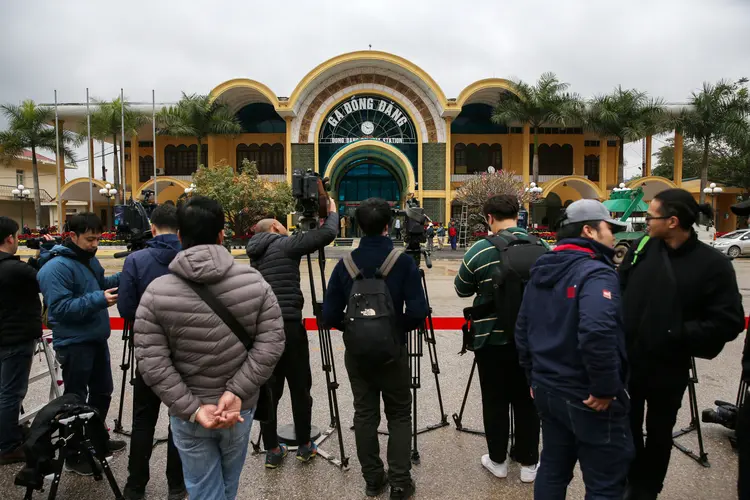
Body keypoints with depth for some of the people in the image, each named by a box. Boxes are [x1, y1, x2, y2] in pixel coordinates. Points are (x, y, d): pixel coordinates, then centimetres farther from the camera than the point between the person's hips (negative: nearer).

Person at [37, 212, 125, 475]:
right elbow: (60, 307, -26)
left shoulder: (89, 258, 8)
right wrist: (98, 299, -33)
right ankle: (74, 456, 20)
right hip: (74, 343, -9)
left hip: (96, 338, 9)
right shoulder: (56, 267, -20)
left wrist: (120, 279, 1)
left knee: (102, 391, 20)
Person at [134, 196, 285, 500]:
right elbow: (271, 344, -15)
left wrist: (192, 409, -13)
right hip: (241, 407, 2)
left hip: (187, 414, -1)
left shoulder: (156, 292, -13)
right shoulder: (254, 282, -11)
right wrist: (236, 391, -15)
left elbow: (151, 364, -15)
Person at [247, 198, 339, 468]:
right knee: (300, 388, 8)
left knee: (269, 389, 12)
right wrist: (332, 211, 8)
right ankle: (305, 446, 21)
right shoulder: (284, 244, -5)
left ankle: (272, 450, 19)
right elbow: (327, 234, -12)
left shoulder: (256, 253, 16)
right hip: (287, 325, -7)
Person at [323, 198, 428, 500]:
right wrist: (397, 326, 3)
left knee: (364, 414, 14)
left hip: (356, 353, 3)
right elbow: (417, 313, -16)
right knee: (399, 415, 12)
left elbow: (330, 316, -5)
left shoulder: (345, 263, -5)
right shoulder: (404, 261, -12)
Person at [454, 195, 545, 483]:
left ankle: (498, 461, 26)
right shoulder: (542, 248, -3)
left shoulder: (480, 251, -13)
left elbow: (462, 290, 1)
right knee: (527, 401, 14)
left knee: (495, 402, 12)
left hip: (491, 338, -3)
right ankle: (529, 464, 26)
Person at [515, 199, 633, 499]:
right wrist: (606, 388, -22)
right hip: (588, 399, -8)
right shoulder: (595, 273, -18)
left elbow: (522, 330, 13)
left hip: (547, 389, 8)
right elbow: (597, 335, -34)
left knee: (552, 469, 20)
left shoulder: (540, 271, 8)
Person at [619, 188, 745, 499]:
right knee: (627, 428, 19)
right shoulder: (643, 247, -4)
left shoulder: (712, 264, -14)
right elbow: (620, 290, 6)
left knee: (658, 433, 18)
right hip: (627, 360, 3)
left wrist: (678, 335, -21)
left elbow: (729, 323, -14)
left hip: (668, 368, -3)